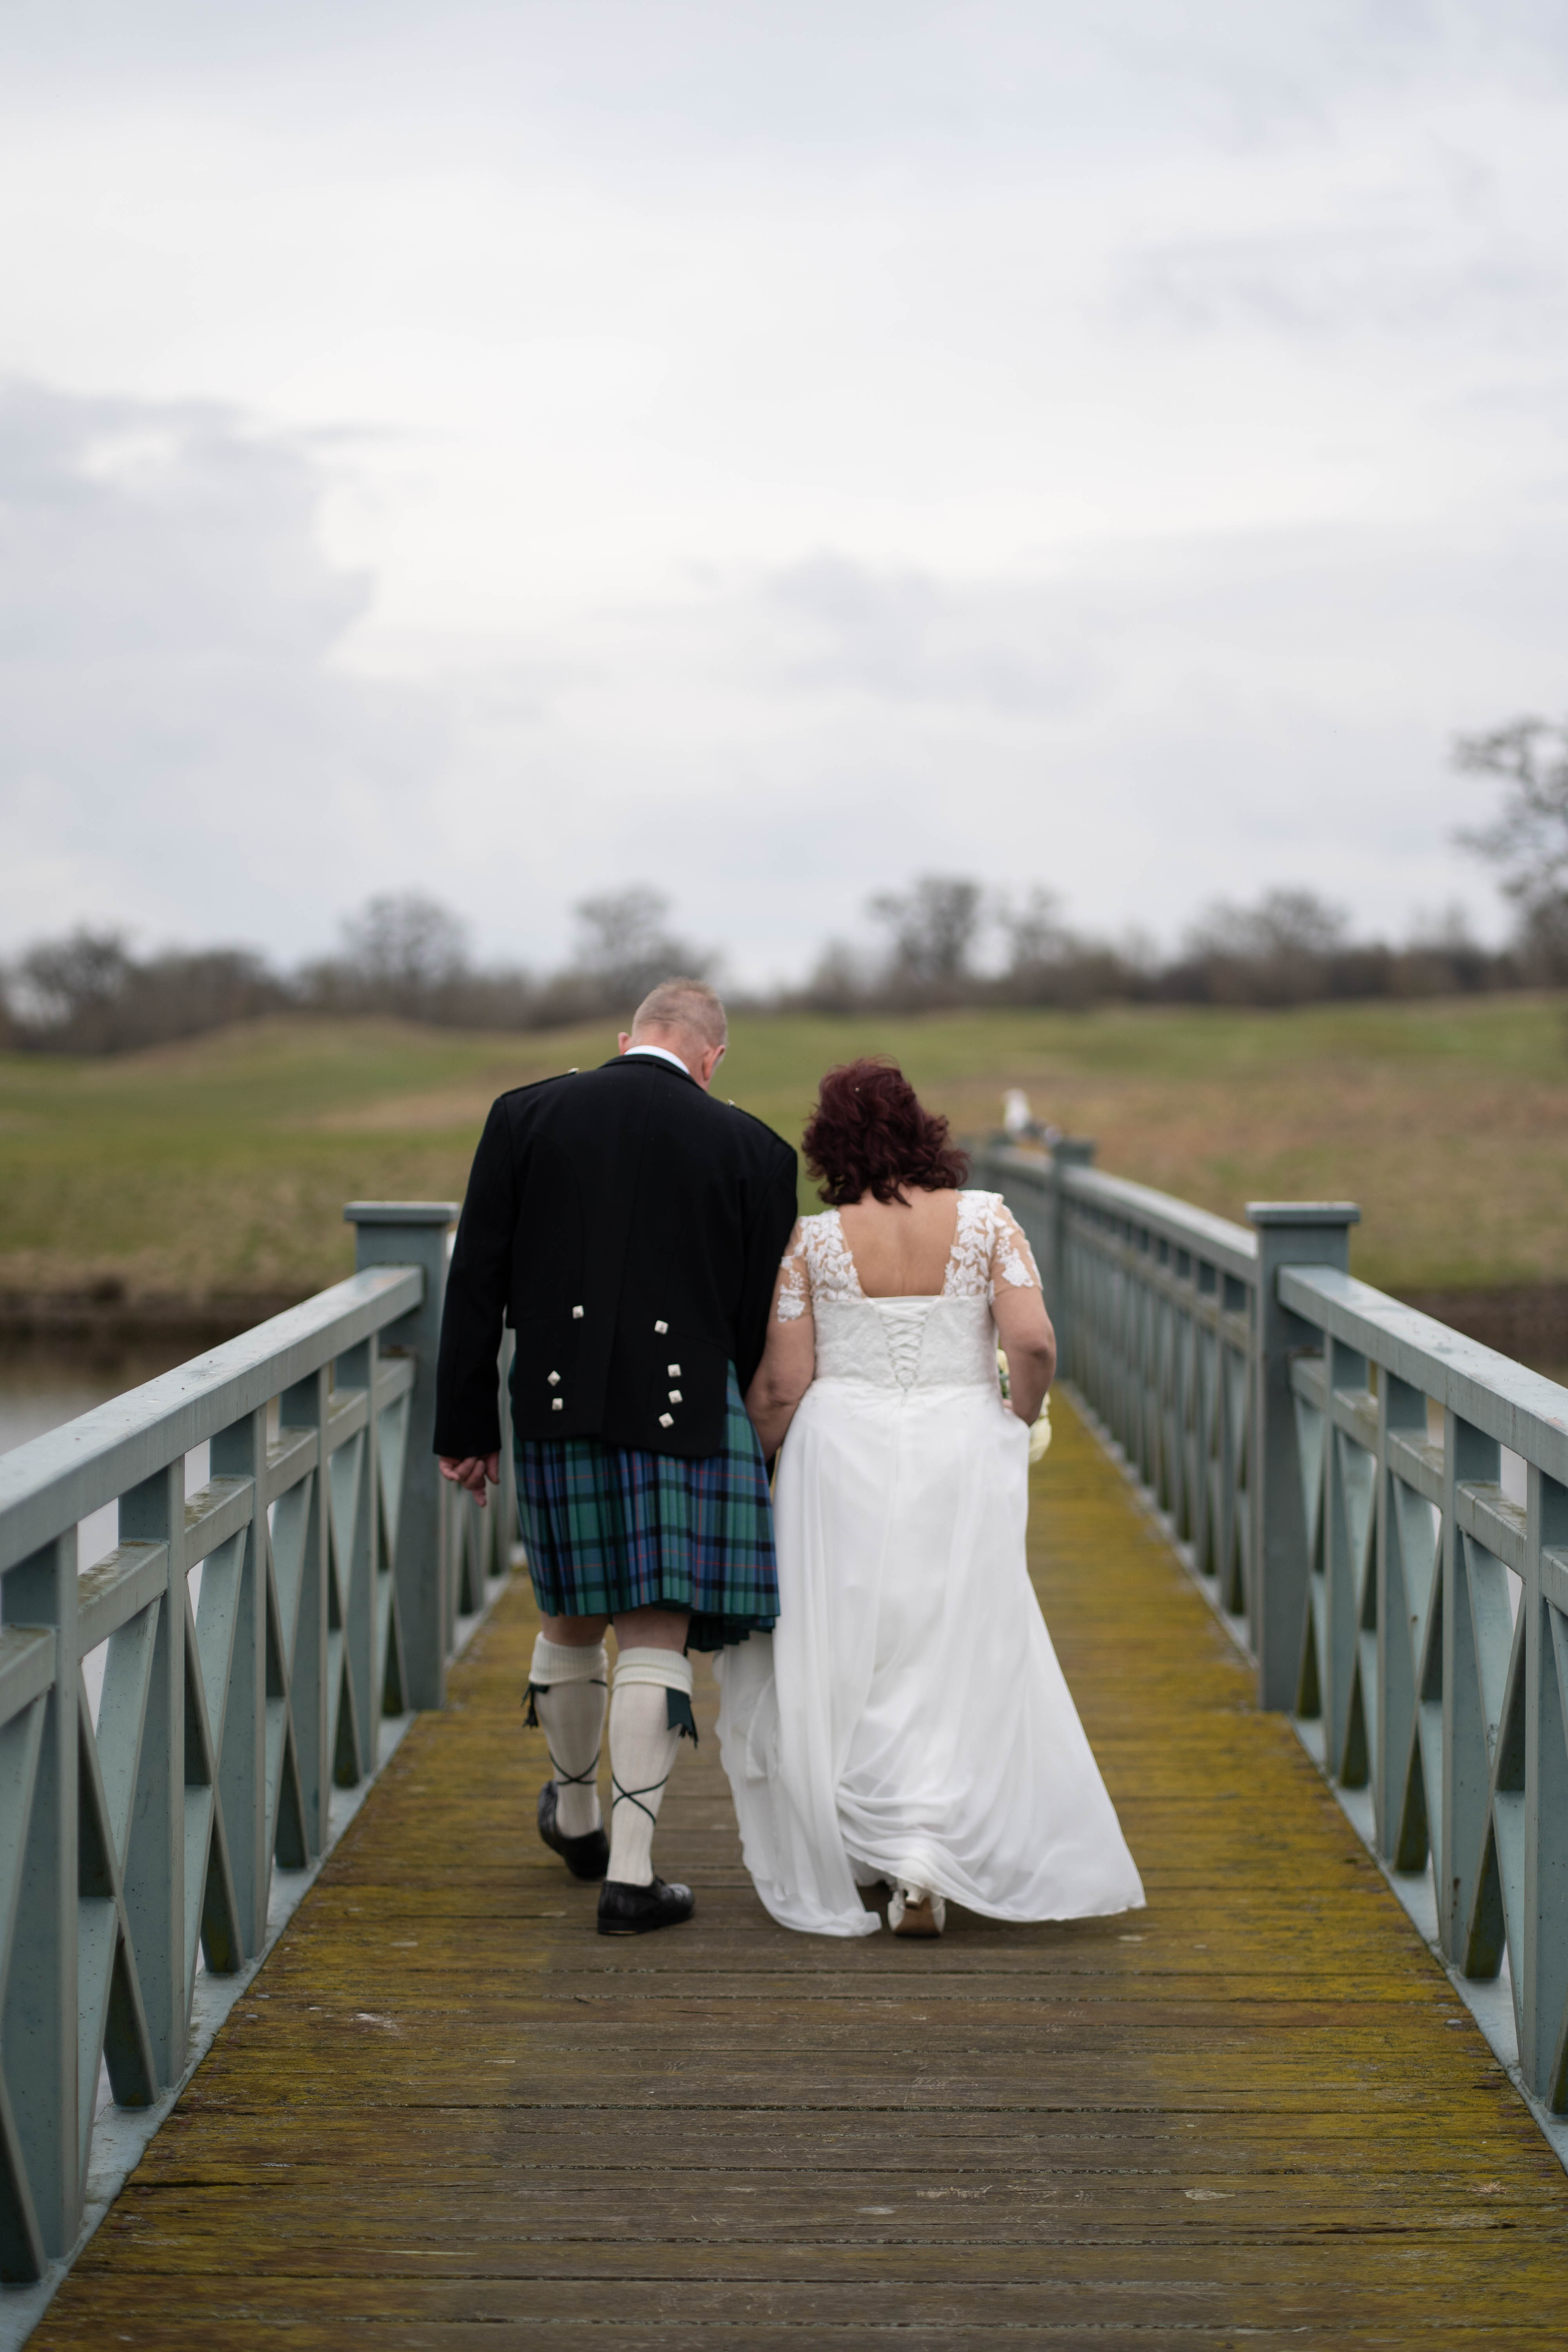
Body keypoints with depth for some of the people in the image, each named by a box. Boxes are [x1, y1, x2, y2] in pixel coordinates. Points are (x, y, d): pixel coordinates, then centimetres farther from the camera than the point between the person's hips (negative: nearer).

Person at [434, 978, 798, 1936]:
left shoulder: (525, 1116, 2)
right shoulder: (753, 1149, -2)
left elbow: (476, 1284, 1)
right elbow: (763, 1318, 1)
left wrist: (468, 1426, 6)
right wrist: (760, 1445, 11)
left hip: (557, 1405, 2)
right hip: (685, 1412, -2)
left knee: (573, 1615, 20)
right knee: (656, 1636, 1)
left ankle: (577, 1818, 39)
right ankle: (631, 1874, -1)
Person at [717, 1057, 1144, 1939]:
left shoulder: (812, 1243, -4)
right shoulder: (985, 1221, -3)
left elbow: (782, 1386, -3)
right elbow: (1034, 1344, -11)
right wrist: (1019, 1420, 8)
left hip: (843, 1461, 0)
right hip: (960, 1462, 0)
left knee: (841, 1660, 13)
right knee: (958, 1660, 9)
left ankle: (853, 1855, 17)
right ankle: (926, 1861, -4)